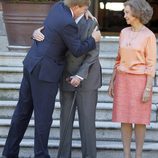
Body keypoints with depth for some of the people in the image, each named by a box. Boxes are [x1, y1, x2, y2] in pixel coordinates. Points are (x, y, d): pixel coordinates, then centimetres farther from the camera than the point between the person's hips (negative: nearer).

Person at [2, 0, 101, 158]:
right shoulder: (68, 23, -21)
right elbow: (77, 51, -12)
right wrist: (93, 39, 4)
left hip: (32, 64, 10)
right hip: (45, 71, -10)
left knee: (23, 110, 14)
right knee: (43, 115, 3)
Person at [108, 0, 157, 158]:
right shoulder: (124, 32, 8)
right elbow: (119, 59, 12)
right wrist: (112, 82, 9)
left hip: (140, 81, -5)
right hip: (123, 80, 5)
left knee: (139, 119, 0)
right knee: (125, 118, 5)